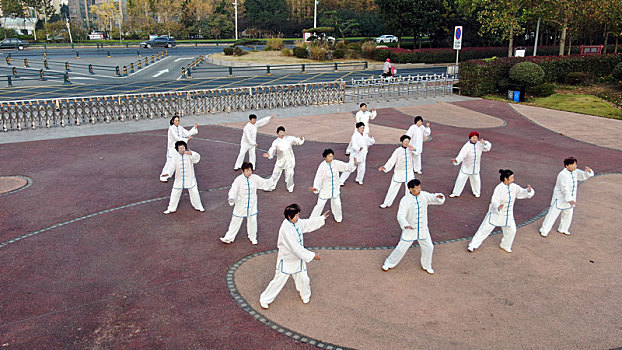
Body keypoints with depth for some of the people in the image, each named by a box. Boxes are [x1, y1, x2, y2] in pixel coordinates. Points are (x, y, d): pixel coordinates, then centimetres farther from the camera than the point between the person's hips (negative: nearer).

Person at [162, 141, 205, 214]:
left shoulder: (189, 155, -14)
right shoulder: (175, 156, -8)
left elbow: (197, 158, -32)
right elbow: (172, 166, -15)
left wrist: (191, 153, -53)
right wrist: (167, 173, -34)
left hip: (189, 179, -1)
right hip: (179, 179, 1)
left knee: (194, 192, 11)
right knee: (175, 194, 8)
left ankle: (198, 206, 32)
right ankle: (171, 209, 26)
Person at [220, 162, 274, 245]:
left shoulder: (255, 178, -9)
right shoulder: (239, 179, -18)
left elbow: (265, 183, -3)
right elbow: (233, 190, -21)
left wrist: (273, 179, -21)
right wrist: (231, 198, -40)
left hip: (252, 204, 3)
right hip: (241, 205, -3)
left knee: (252, 220, 15)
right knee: (236, 220, 9)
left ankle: (252, 237, 38)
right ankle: (229, 238, 24)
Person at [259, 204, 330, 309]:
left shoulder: (297, 223, -6)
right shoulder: (285, 229, -32)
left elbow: (309, 223, 15)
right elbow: (295, 247, -32)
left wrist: (322, 218, 14)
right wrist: (312, 255, -27)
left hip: (298, 258, 7)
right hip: (286, 260, -7)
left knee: (303, 278, 19)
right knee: (278, 281, 4)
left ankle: (305, 295, 48)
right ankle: (265, 299, 25)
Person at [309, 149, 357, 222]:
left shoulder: (336, 163, -11)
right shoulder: (322, 166, -22)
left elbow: (346, 166, -3)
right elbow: (318, 178, -22)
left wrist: (354, 164, -21)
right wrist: (316, 188, -36)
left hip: (335, 189, 4)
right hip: (325, 190, -4)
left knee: (337, 204, 21)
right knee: (320, 205, 4)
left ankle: (338, 218, 48)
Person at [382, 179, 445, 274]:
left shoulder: (424, 195, -7)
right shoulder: (405, 200, -20)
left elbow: (436, 199, -4)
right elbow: (401, 215, -27)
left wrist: (440, 196, -30)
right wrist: (405, 225, -46)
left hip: (423, 229, 4)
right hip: (409, 230, -4)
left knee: (428, 248, 12)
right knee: (401, 248, 4)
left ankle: (426, 266, 37)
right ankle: (389, 263, 27)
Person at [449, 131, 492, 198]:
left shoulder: (479, 144, -7)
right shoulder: (467, 146, -22)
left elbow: (488, 147, 5)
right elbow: (461, 155, -30)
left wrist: (484, 143, -17)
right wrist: (456, 160, -50)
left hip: (475, 167, 4)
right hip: (466, 167, -4)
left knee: (476, 179, 17)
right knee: (461, 179, 1)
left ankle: (476, 192, 41)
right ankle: (456, 193, 16)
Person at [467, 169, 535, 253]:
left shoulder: (514, 187, -5)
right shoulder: (499, 188, -23)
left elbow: (523, 192, 5)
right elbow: (494, 201, -28)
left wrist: (529, 190, -18)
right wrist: (498, 207, -49)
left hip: (508, 214, 6)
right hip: (496, 213, -6)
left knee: (511, 230, 11)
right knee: (486, 228, 0)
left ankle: (505, 246, 38)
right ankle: (473, 245, 13)